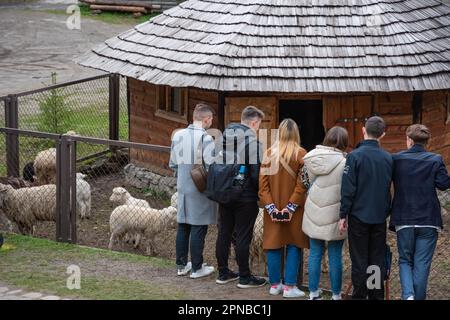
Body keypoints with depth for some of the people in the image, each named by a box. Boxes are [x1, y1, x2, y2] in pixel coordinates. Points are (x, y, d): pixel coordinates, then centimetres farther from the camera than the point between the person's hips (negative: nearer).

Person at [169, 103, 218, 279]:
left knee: (183, 227, 14)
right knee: (198, 229, 2)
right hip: (200, 191, -6)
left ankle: (181, 264, 22)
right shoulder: (206, 139, -17)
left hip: (182, 188, 6)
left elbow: (172, 164, 10)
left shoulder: (178, 136, 3)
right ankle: (197, 268, 9)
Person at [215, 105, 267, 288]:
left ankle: (223, 273, 21)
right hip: (245, 197, -7)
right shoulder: (252, 141, -16)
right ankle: (245, 277, 7)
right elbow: (256, 173, -18)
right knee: (243, 237, 0)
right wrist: (262, 193, -4)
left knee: (224, 233, 13)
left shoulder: (224, 137, 6)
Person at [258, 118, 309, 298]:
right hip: (294, 209, -3)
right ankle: (289, 287, 2)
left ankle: (275, 285, 14)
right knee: (293, 246, 4)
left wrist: (270, 206, -3)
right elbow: (302, 184, -14)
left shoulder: (269, 153, -1)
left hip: (273, 209, 3)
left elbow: (262, 183, -3)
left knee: (274, 245, 9)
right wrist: (291, 206, -11)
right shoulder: (301, 154, -9)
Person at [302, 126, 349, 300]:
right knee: (335, 256, 6)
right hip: (335, 216, -4)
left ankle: (314, 293, 17)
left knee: (315, 253, 12)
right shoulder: (344, 163, -15)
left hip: (314, 214, 4)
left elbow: (307, 184, 6)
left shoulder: (311, 159, -2)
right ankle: (336, 294, 14)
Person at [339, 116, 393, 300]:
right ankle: (377, 295, 12)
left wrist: (343, 215, -6)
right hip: (380, 216, 3)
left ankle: (359, 295, 5)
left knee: (359, 260, 3)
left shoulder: (355, 156, -12)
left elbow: (348, 189, -12)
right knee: (378, 260, 10)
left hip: (359, 215, -3)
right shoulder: (388, 158, 0)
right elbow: (390, 188, 9)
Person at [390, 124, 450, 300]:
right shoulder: (435, 160, -6)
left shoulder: (396, 159, -3)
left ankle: (408, 294, -8)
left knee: (405, 260, 14)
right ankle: (418, 297, 8)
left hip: (404, 220, 1)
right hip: (429, 220, -1)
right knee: (422, 264, 7)